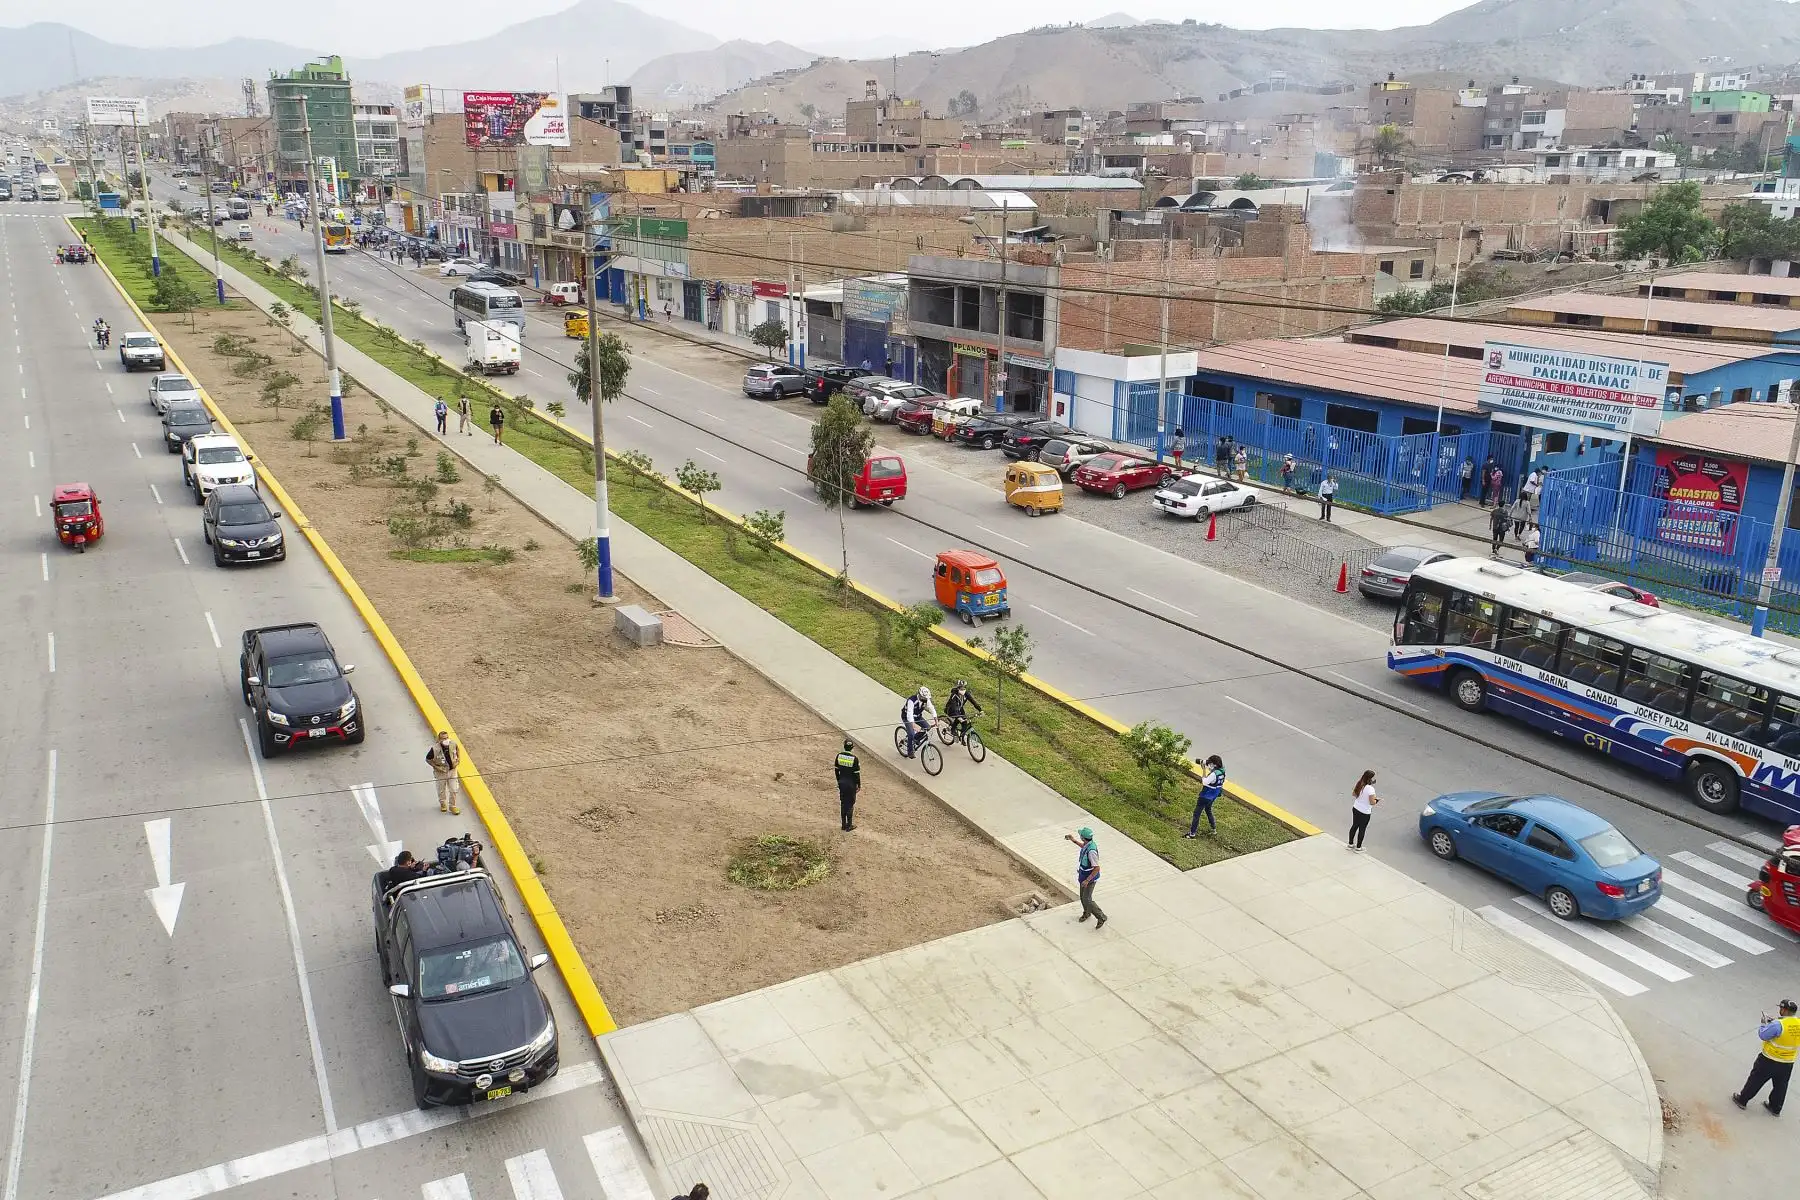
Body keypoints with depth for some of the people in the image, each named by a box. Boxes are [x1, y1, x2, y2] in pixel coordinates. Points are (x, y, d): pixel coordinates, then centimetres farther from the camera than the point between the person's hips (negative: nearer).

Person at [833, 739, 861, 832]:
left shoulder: (839, 755, -7)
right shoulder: (854, 759, -20)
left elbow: (836, 769, 3)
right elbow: (857, 774, -14)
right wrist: (858, 785, -1)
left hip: (842, 783, 4)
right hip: (851, 784, -4)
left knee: (843, 803, 16)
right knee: (850, 804, 8)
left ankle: (843, 824, 24)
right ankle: (849, 826, 15)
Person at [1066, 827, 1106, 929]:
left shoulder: (1091, 851, -36)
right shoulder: (1087, 844, -8)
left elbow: (1097, 868, -32)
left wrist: (1087, 880, -28)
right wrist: (1073, 840, 18)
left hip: (1090, 878, -9)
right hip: (1084, 875, 9)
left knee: (1087, 899, -3)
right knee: (1083, 896, 23)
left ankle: (1101, 917, 12)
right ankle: (1087, 913, 46)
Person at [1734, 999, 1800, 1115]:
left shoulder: (1778, 1025, -26)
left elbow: (1763, 1035, -15)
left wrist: (1764, 1023, 2)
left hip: (1769, 1060, -5)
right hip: (1788, 1063, 5)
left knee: (1756, 1080, 12)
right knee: (1780, 1086, 22)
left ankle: (1742, 1100, 26)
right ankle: (1775, 1108, 38)